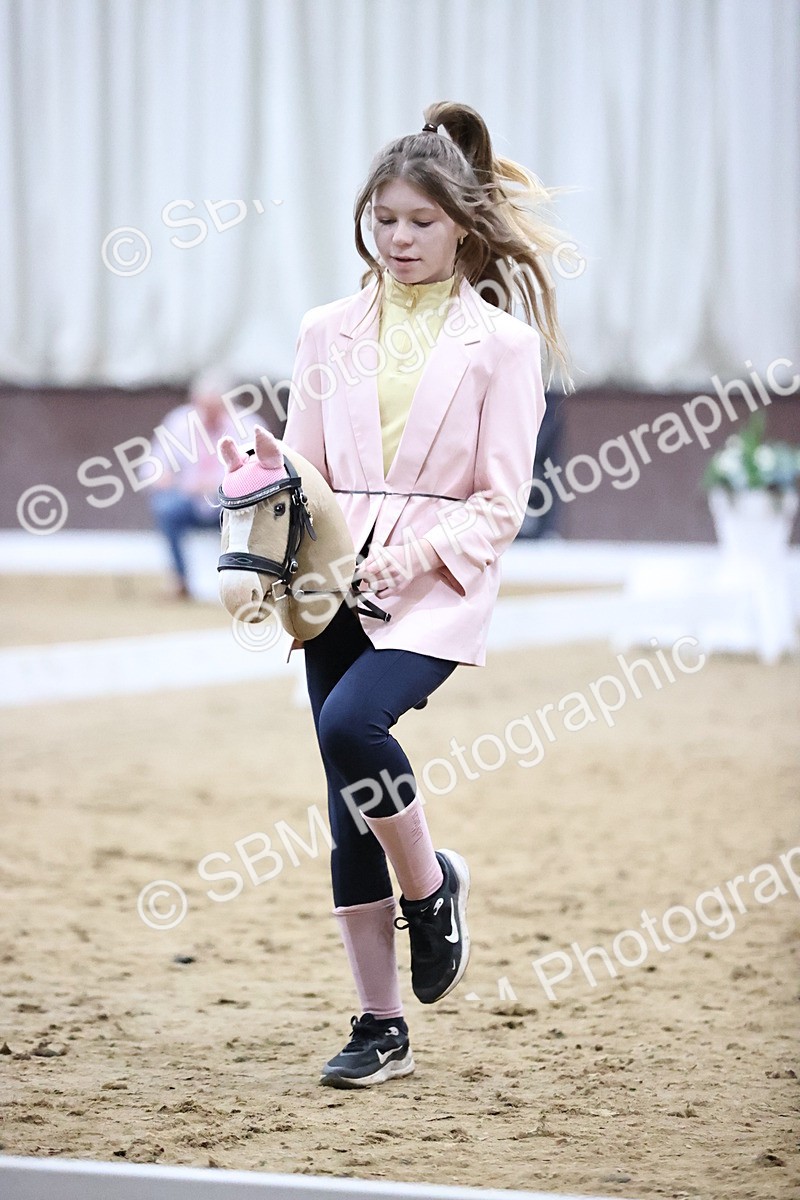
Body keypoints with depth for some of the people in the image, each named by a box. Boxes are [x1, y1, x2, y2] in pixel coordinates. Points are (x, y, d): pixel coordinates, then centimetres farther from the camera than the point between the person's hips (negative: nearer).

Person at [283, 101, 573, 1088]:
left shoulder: (501, 342, 0)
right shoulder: (327, 333, 10)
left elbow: (501, 503, -2)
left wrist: (420, 553, -17)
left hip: (442, 581, -4)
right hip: (340, 582, 4)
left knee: (351, 723, -28)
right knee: (349, 804, 2)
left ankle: (432, 886, -1)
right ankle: (380, 1028, 10)